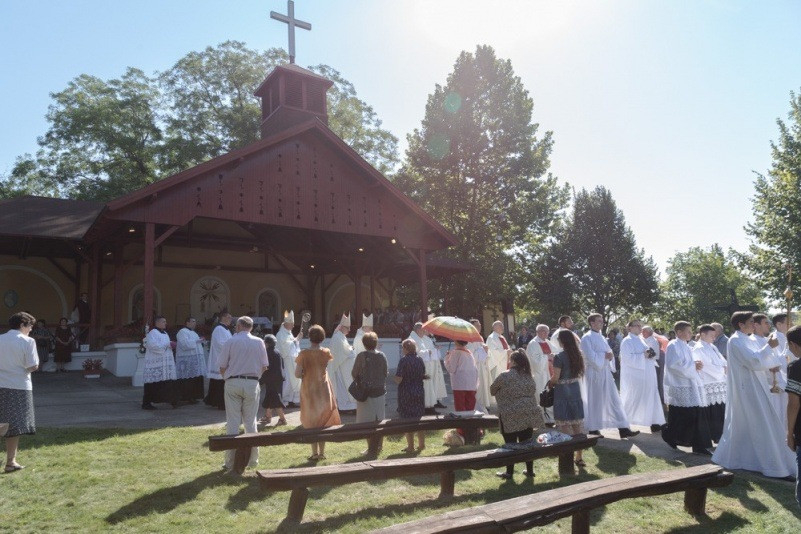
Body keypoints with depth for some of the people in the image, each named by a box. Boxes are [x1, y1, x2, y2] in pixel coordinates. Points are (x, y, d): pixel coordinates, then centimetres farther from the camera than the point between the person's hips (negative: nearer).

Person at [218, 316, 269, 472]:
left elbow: (222, 368, -1)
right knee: (250, 422, 11)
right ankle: (252, 459, 17)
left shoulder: (230, 342, -2)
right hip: (252, 383, 1)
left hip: (233, 383, -1)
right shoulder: (259, 342, 2)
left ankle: (231, 461, 7)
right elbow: (264, 367, 5)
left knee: (232, 422, 4)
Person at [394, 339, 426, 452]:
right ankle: (421, 444, 24)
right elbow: (424, 376, 9)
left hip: (406, 394, -5)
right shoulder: (420, 359, 2)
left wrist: (394, 377, 2)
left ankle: (410, 446, 9)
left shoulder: (404, 360, -15)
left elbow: (398, 380, -17)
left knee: (408, 420, 4)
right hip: (419, 393, 6)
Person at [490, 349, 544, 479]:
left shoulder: (504, 376, -9)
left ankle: (509, 472, 13)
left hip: (511, 416, -5)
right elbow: (535, 395, 15)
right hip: (528, 414, 5)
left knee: (511, 444, 4)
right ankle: (530, 470, 21)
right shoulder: (529, 376, 8)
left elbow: (492, 390, 4)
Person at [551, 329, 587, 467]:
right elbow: (580, 374, 12)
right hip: (576, 391, 6)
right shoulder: (578, 354, 4)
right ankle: (579, 457, 19)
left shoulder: (559, 356, -16)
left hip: (563, 393, -6)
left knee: (565, 426, 3)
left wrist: (549, 384, 5)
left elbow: (555, 378, -14)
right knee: (578, 424, 11)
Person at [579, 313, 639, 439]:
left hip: (605, 372, 8)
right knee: (594, 402, 4)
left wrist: (610, 355, -5)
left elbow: (608, 352, 16)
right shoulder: (587, 338, -11)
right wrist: (605, 356, -13)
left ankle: (623, 429, 5)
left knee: (614, 400, 4)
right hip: (594, 373, -7)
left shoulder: (601, 337, 13)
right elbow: (590, 356, -20)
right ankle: (593, 428, 18)